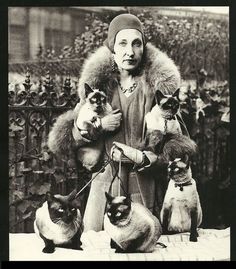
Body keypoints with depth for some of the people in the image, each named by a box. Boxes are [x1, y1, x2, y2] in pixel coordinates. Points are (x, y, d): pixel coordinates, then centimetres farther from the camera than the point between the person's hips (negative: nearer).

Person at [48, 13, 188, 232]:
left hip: (146, 180, -1)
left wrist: (144, 158, -16)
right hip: (106, 180, 1)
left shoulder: (159, 83, -3)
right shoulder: (97, 83, 1)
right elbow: (61, 139, 4)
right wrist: (98, 126, -13)